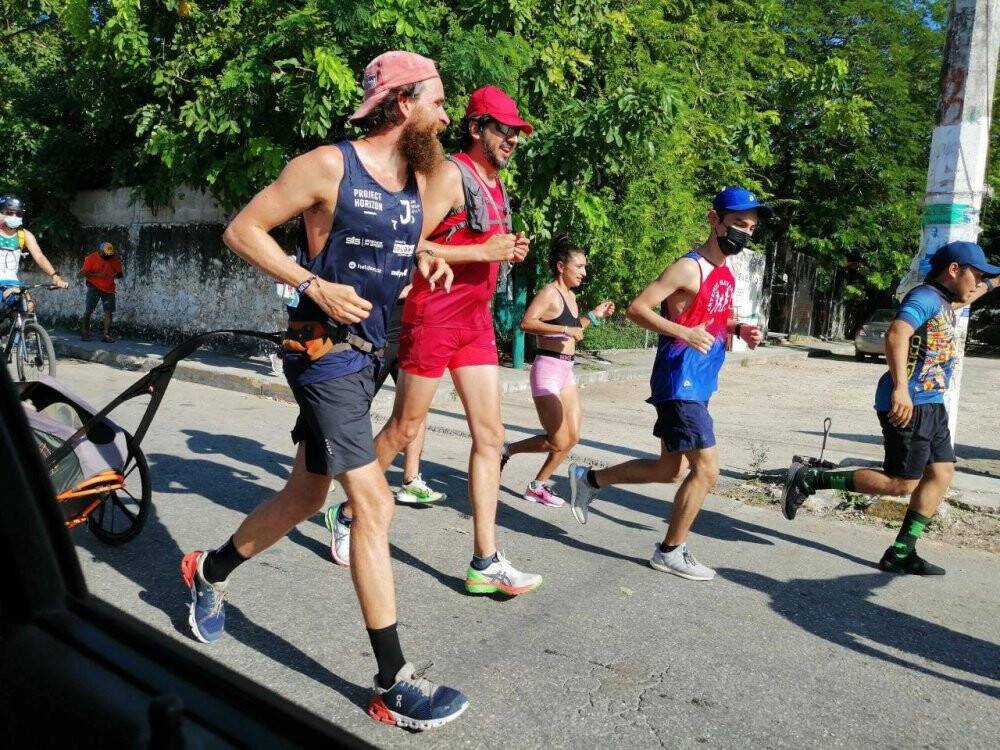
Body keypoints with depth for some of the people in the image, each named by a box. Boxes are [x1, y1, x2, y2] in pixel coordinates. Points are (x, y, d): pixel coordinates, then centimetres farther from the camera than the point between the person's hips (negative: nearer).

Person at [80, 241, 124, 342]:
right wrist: (97, 275, -18)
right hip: (94, 287, -3)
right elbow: (83, 273, -6)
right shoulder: (91, 258, -6)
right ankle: (84, 332, 12)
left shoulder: (114, 259, 3)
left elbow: (120, 273, 11)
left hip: (109, 289, 3)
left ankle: (106, 335, -1)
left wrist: (116, 275, -12)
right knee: (88, 311, -2)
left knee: (109, 312, -4)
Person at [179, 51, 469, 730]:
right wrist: (314, 284, -19)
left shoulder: (416, 179, 10)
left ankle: (210, 571, 43)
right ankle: (394, 683, -3)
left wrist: (428, 261, 6)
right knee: (374, 502, -12)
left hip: (367, 355, 9)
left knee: (306, 497, 18)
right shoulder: (329, 166, -12)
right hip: (324, 350, -8)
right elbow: (242, 230, -8)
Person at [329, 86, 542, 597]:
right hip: (433, 317, -8)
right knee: (404, 429, 3)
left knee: (490, 434, 1)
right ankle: (349, 514, 26)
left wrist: (509, 250, 6)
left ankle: (485, 563, 4)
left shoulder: (496, 185, 16)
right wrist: (483, 251, -20)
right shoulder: (451, 174, -10)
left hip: (476, 320, 8)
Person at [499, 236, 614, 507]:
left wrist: (594, 315, 17)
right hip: (547, 369, -9)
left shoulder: (571, 296, 15)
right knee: (558, 442, -8)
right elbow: (527, 322, -26)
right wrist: (566, 330, -26)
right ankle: (506, 450, 13)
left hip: (566, 371, 9)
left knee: (572, 438, 8)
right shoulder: (549, 292, -12)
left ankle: (538, 486, 21)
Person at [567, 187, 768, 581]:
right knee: (707, 469, -7)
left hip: (699, 385, 10)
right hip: (679, 383, -10)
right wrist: (684, 333, -31)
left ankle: (588, 478, 32)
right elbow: (637, 308, -20)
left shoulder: (726, 272, 13)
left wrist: (740, 329, 6)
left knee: (670, 469, 16)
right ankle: (671, 551, 10)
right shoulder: (689, 268, -15)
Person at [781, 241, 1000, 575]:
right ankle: (810, 479, -3)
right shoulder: (925, 297, -12)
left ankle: (901, 553, 12)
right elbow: (896, 334, -30)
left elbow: (967, 295, 43)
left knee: (942, 473, 8)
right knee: (902, 483, -9)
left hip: (930, 404, 10)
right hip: (908, 404, -10)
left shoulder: (944, 300, 18)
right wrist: (900, 387, -39)